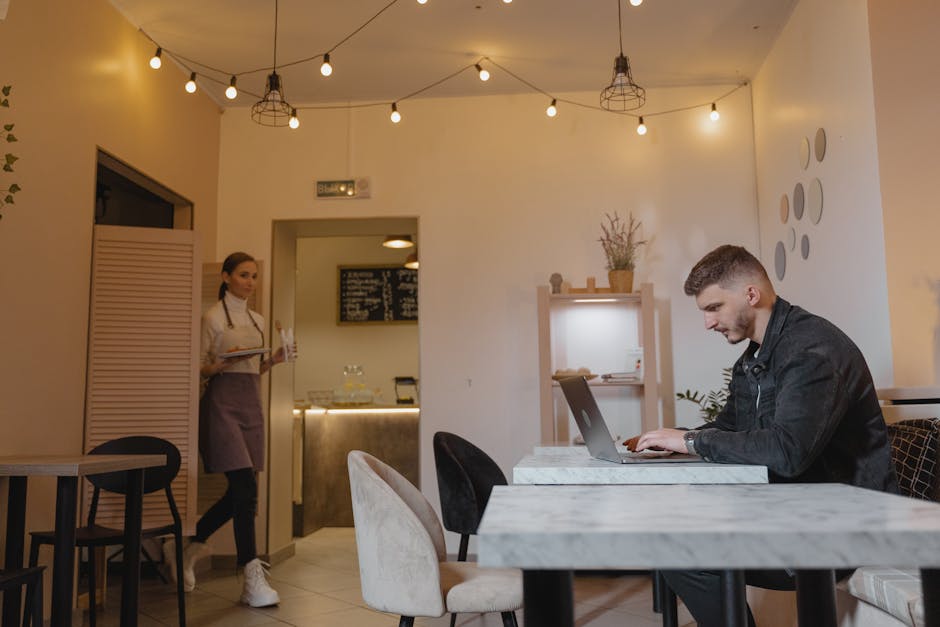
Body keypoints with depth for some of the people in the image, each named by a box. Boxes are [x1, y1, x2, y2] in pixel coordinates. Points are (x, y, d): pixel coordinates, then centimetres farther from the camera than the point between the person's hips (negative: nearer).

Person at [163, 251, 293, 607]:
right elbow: (198, 368, -5)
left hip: (251, 404, 7)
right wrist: (224, 363, -23)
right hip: (223, 403, -7)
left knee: (240, 492, 7)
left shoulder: (257, 320, 17)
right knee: (245, 488, -12)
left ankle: (185, 548, 28)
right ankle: (253, 581, -6)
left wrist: (273, 360, 3)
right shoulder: (213, 317, -3)